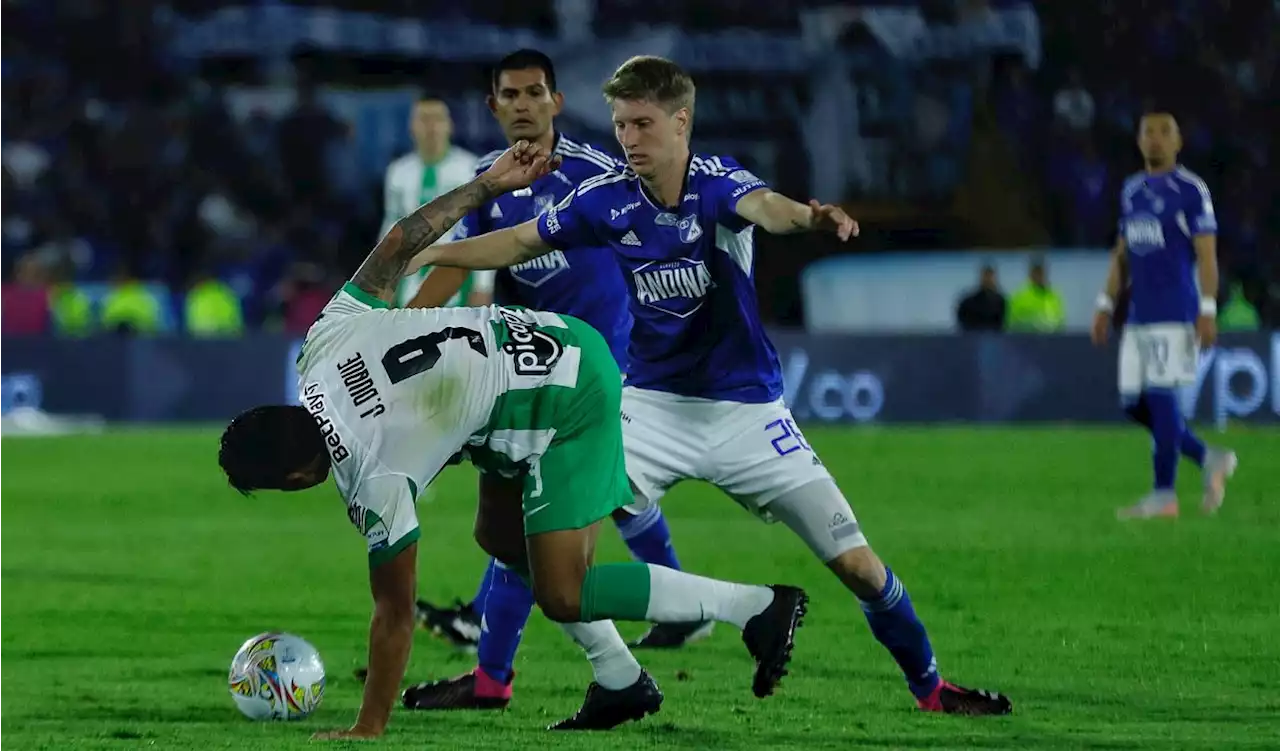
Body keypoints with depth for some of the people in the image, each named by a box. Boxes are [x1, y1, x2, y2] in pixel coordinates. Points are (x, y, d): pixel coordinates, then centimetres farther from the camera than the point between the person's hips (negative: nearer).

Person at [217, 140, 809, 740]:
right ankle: (622, 683, 22)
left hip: (570, 403, -10)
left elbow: (395, 612, -15)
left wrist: (368, 729, -6)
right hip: (560, 344, 10)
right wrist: (488, 185, 13)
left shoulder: (375, 485, -22)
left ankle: (758, 607, -2)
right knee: (497, 534, 17)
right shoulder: (328, 340, -5)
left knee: (562, 597, -6)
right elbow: (400, 242, 1)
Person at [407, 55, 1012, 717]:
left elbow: (762, 205, -40)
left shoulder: (716, 182, -17)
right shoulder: (608, 199, -7)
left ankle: (929, 686, 18)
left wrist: (807, 216, -63)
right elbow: (521, 242, 7)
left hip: (746, 408, -2)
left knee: (856, 564, -3)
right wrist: (422, 256, 3)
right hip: (654, 405, 2)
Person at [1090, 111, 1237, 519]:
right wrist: (1106, 304, 18)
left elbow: (1206, 255, -8)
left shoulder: (1191, 190, -4)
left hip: (1175, 314, -7)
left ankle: (1163, 495, -6)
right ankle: (1209, 460, 20)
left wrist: (1207, 311, -15)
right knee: (1134, 404, 5)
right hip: (1138, 316, 7)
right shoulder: (1131, 191, 17)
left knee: (1160, 396, -11)